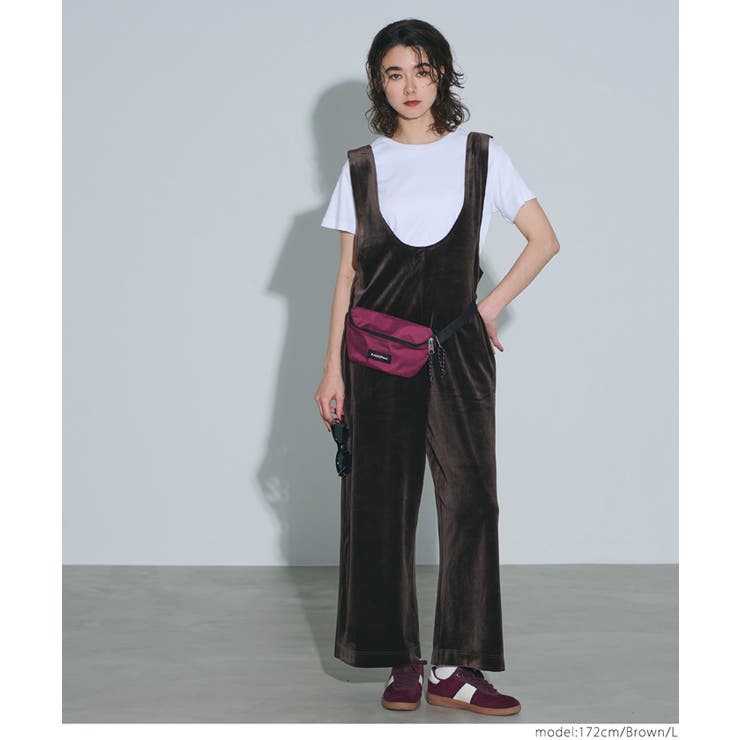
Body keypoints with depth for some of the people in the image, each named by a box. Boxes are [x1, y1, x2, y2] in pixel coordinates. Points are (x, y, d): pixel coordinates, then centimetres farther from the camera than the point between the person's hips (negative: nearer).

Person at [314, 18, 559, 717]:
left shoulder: (480, 154, 8)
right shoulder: (363, 165, 9)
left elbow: (544, 239, 10)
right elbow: (347, 274, 8)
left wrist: (491, 306, 1)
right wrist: (333, 367, 4)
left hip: (458, 346, 0)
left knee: (468, 495, -6)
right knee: (381, 500, 0)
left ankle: (457, 666, 0)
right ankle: (402, 663, 10)